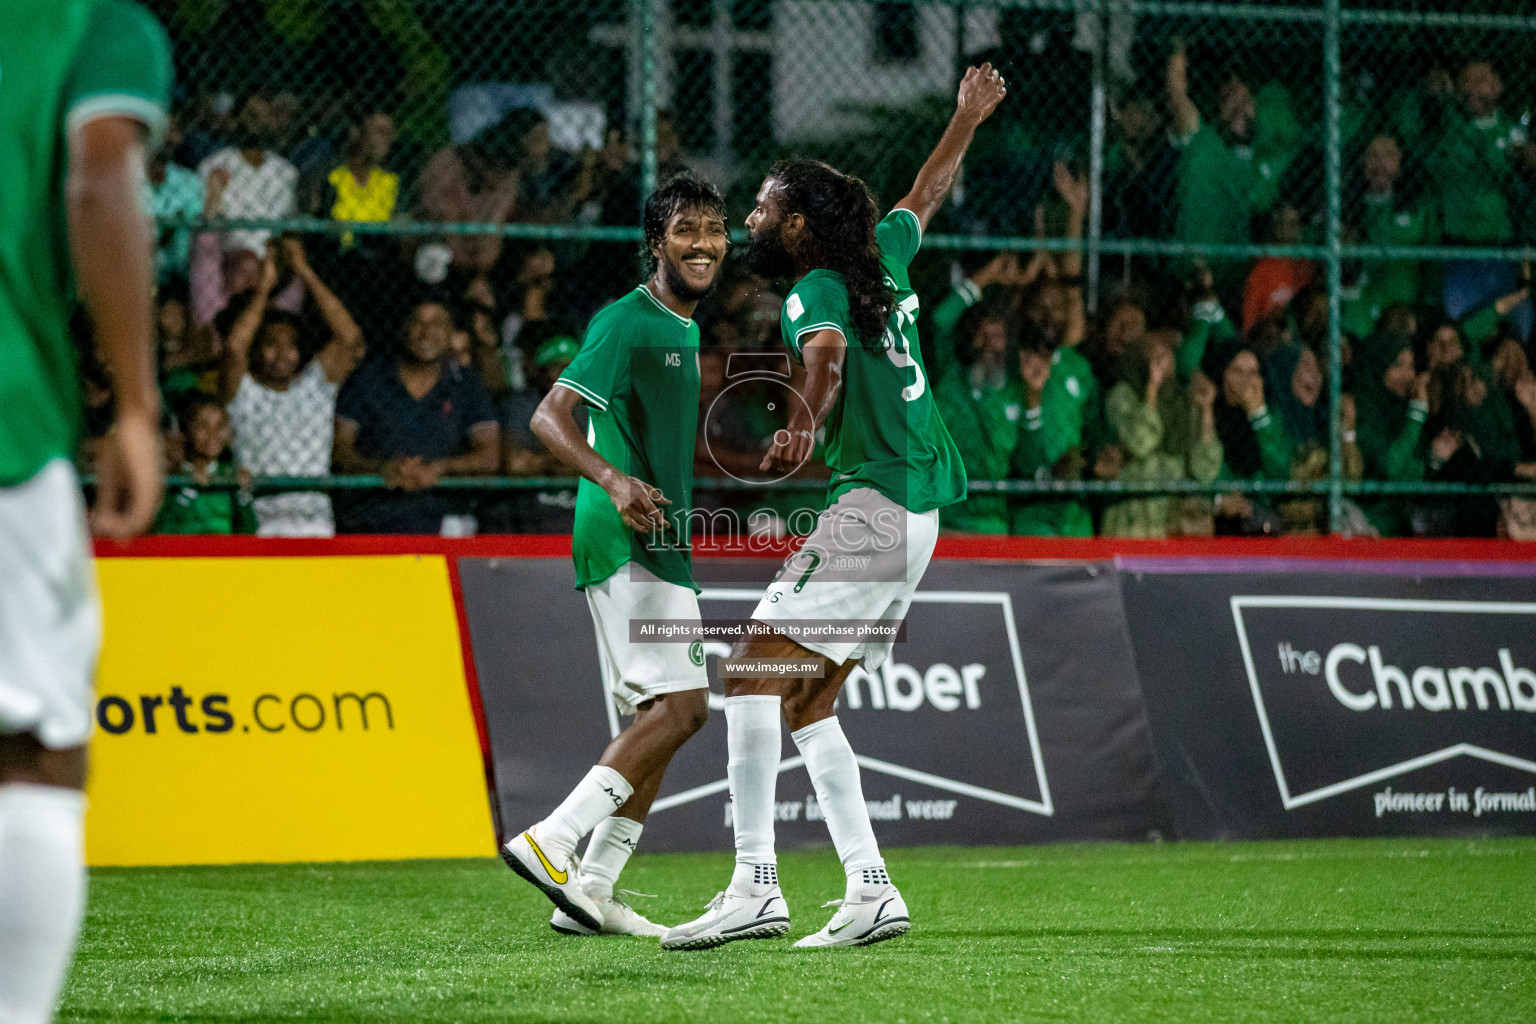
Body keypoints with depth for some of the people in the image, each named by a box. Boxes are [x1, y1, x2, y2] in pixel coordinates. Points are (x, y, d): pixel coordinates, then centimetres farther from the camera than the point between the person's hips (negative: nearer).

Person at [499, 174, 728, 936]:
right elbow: (550, 417, -20)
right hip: (626, 541, -10)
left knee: (657, 716, 9)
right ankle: (552, 841, -21)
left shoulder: (692, 330, 18)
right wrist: (614, 480, -34)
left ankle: (589, 890, 10)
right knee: (680, 705, -19)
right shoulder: (626, 322, -11)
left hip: (664, 549, 10)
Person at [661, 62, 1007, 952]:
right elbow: (928, 194, 33)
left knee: (755, 670, -14)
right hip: (920, 511, 10)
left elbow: (828, 353, -33)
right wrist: (969, 117, 49)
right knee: (807, 704, 12)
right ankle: (872, 892, 8)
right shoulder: (885, 256, 14)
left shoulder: (816, 294, -10)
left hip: (874, 504, -10)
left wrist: (805, 427, -49)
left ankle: (756, 888, -22)